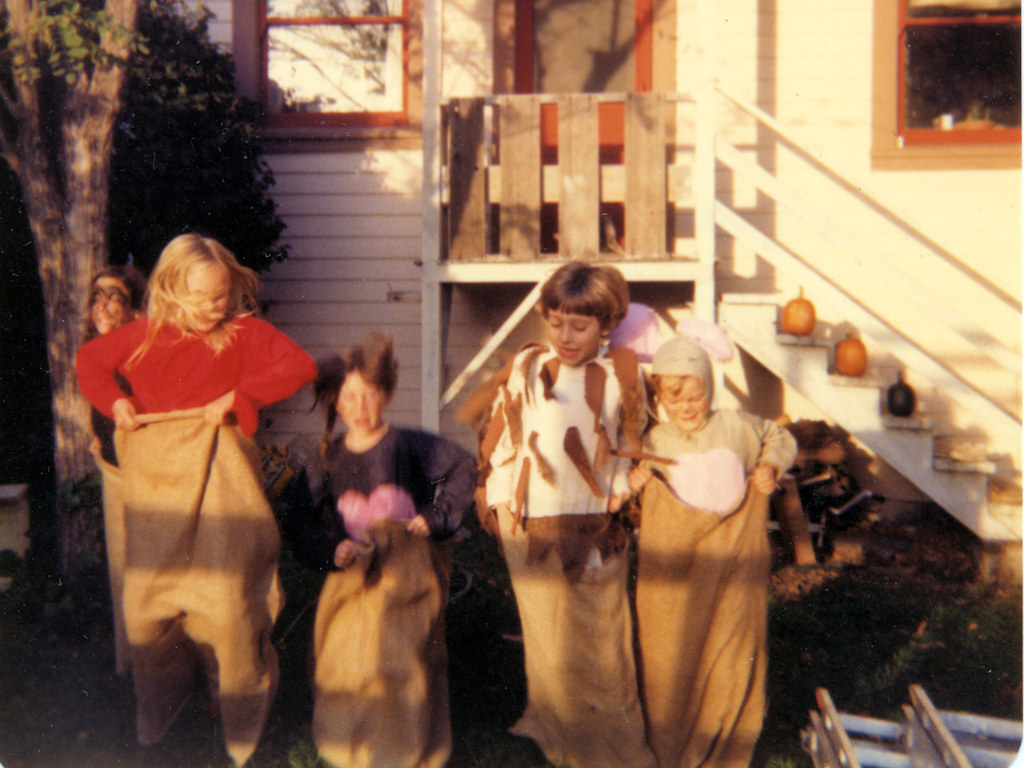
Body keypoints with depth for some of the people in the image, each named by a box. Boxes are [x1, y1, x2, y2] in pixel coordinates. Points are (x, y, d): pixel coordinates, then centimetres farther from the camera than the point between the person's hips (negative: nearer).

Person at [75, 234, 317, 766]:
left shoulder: (244, 332, -3)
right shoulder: (144, 335, 6)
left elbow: (300, 365, -13)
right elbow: (89, 359, 20)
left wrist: (237, 394, -17)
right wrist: (113, 401, 3)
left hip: (216, 477, -3)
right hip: (155, 478, 4)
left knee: (226, 597, -4)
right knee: (145, 603, 9)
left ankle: (241, 723, 18)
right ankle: (158, 710, 34)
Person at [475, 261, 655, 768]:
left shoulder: (621, 372, -1)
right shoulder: (524, 368, 0)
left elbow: (631, 443, 9)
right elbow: (499, 442, 5)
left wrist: (619, 489, 1)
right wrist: (500, 508, 4)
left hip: (595, 531, -1)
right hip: (534, 531, 1)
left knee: (601, 643, 9)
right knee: (552, 643, 11)